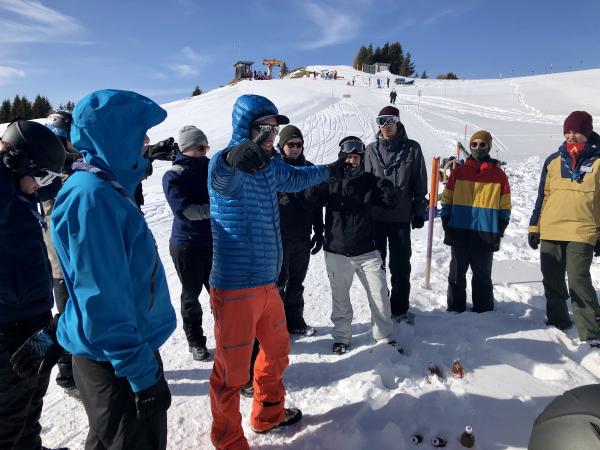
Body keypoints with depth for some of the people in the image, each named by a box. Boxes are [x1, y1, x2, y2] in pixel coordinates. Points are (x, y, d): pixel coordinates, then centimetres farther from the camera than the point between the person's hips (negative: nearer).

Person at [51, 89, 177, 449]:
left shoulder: (108, 187, 7)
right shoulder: (92, 196, -24)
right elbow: (103, 299, -26)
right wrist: (142, 372, -21)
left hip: (124, 349, 9)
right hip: (117, 360, -9)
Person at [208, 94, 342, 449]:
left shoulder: (269, 167, 10)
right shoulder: (227, 168, -14)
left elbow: (296, 177, 30)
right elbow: (221, 173, -39)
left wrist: (330, 169, 44)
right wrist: (235, 155, -61)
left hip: (267, 283, 9)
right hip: (235, 289, -8)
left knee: (277, 351, 24)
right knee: (232, 371, 3)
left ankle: (269, 414, 47)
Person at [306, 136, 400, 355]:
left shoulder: (369, 180, 3)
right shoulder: (331, 180, -2)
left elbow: (389, 202, 3)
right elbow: (312, 198, -16)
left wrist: (387, 187, -18)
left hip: (366, 251, 1)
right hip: (337, 251, -1)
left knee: (380, 293, 4)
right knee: (340, 298, 11)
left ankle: (384, 335, 23)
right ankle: (341, 337, 29)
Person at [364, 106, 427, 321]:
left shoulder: (412, 148, 0)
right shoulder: (372, 149, 4)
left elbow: (420, 184, 3)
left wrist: (419, 212, 1)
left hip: (401, 217, -1)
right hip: (375, 216, 1)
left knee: (401, 265, 6)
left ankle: (399, 309, 21)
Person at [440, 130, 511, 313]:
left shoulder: (498, 174, 5)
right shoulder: (459, 171, 6)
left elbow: (505, 205, 7)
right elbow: (447, 199, 9)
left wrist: (500, 228, 1)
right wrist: (446, 222, 2)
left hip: (485, 234, -1)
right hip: (459, 232, 1)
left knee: (482, 274, 8)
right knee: (457, 272, 8)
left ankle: (483, 307, 21)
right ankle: (455, 306, 19)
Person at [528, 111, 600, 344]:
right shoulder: (553, 160, 10)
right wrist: (534, 227, 8)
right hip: (550, 232, 4)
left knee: (578, 280, -13)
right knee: (552, 281, 11)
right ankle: (557, 322, 28)